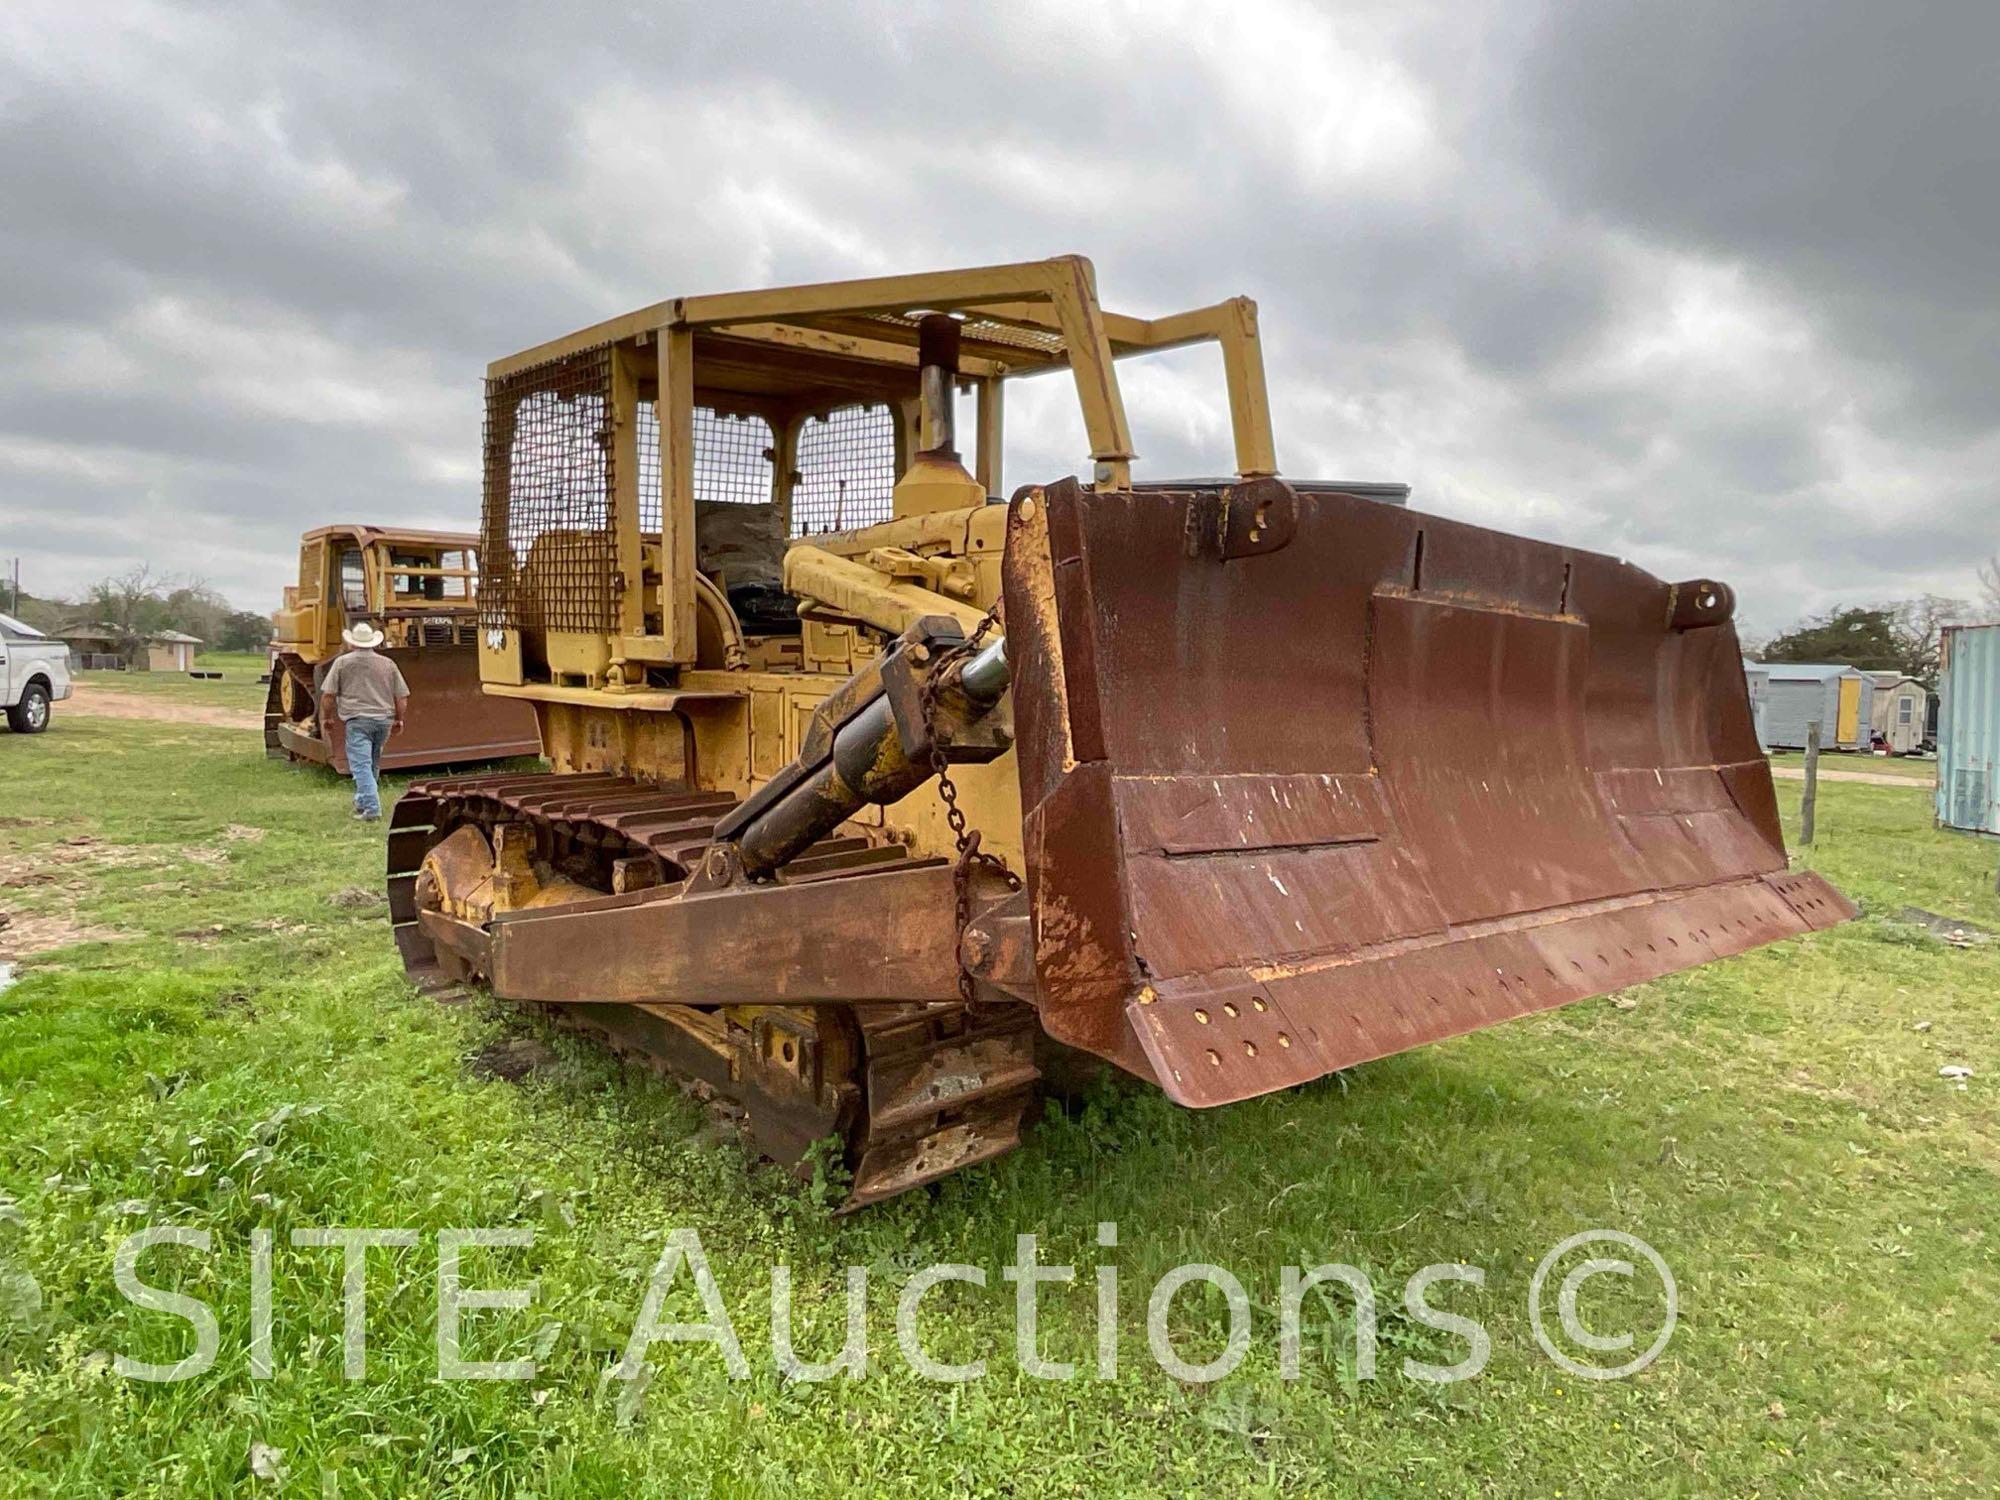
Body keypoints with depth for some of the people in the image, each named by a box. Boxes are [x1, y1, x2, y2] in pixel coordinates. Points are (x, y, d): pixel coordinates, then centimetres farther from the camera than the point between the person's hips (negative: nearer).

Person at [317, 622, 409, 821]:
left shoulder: (342, 662, 1)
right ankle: (362, 802, 30)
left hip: (357, 720, -4)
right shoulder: (388, 664, 10)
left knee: (361, 765, -7)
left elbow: (328, 695, -1)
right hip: (384, 719, 4)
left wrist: (326, 718, 12)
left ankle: (371, 808, -17)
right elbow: (402, 697, 10)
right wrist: (398, 719, 22)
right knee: (372, 764, 19)